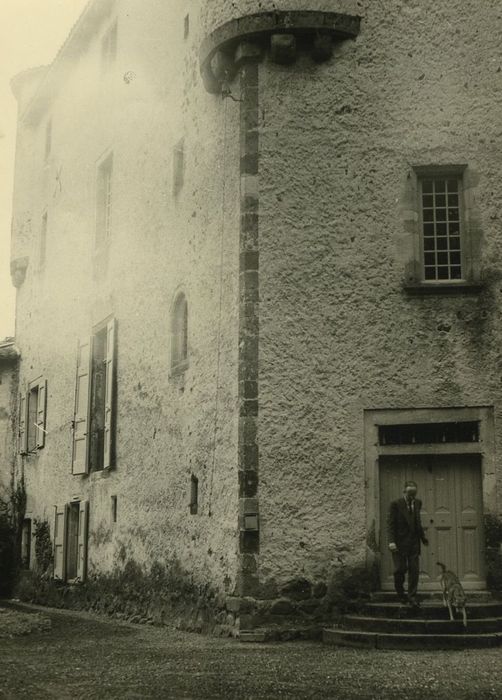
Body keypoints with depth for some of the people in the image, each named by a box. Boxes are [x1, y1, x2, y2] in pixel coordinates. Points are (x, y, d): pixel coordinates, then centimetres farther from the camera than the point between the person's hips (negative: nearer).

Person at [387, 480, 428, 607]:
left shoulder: (418, 503, 9)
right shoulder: (396, 504, -8)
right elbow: (391, 524, -12)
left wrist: (423, 537, 19)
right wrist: (391, 541, -21)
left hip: (414, 542, 4)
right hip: (400, 542, -4)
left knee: (414, 570, 0)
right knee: (400, 569, -1)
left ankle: (412, 597, 6)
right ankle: (400, 594, 20)